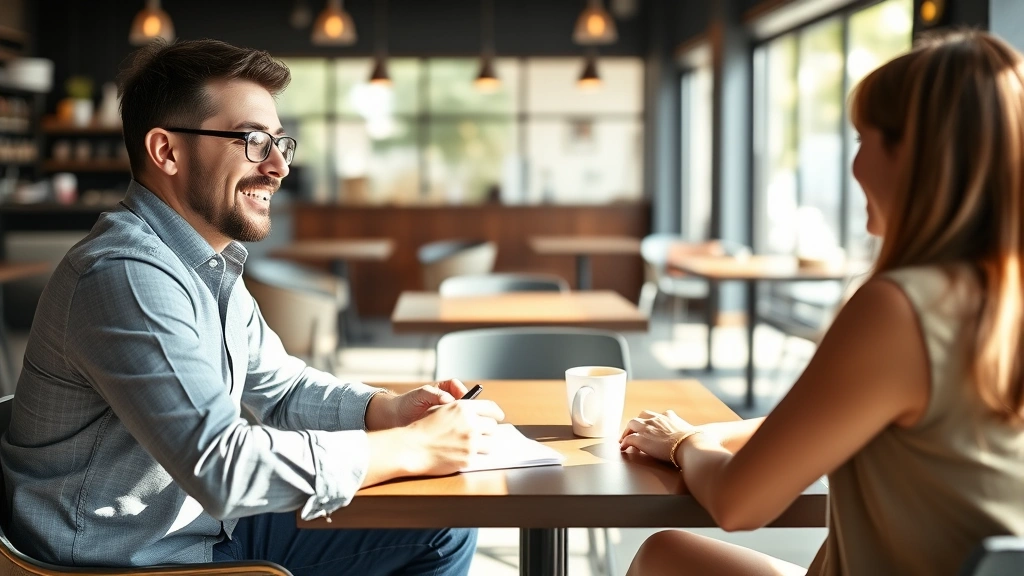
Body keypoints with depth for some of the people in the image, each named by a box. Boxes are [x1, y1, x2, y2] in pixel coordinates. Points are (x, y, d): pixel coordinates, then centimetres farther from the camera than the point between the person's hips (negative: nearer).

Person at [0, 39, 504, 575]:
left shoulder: (210, 264, 6)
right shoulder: (126, 275, -25)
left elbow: (280, 386, 16)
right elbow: (222, 466, -31)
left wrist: (390, 409, -3)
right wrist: (414, 448, -24)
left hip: (209, 525, 9)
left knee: (444, 531, 10)